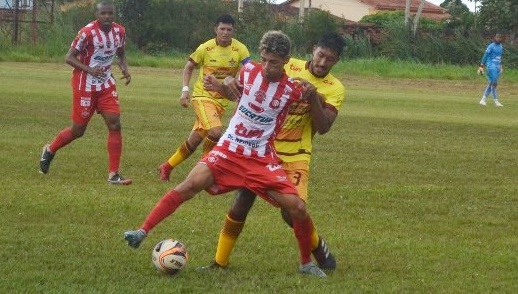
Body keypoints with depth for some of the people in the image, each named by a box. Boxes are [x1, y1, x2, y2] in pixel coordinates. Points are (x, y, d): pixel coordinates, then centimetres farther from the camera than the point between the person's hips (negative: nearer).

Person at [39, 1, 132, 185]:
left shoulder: (119, 31, 0)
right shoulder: (88, 32, -19)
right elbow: (69, 58, -15)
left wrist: (125, 69, -3)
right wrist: (89, 70, -29)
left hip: (106, 85, 5)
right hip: (85, 86, -5)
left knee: (114, 124, -8)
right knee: (78, 130, 4)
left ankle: (113, 174, -5)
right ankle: (50, 150, 34)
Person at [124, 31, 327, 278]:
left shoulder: (292, 89, -9)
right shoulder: (249, 71, -2)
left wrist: (313, 96, -17)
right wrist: (220, 85, 0)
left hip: (262, 159, -1)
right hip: (229, 149, 1)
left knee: (297, 208, -11)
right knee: (191, 184, -23)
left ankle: (306, 263, 13)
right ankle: (143, 232, -21)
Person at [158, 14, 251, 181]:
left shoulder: (240, 49, -8)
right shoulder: (205, 48, -9)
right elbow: (189, 67, 5)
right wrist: (185, 90, -6)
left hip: (222, 100, 3)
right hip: (203, 96, -3)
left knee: (195, 140, 9)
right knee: (216, 131, -26)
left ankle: (167, 167, 25)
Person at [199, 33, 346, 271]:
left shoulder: (335, 89, -2)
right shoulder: (288, 67, -1)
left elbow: (323, 127, -12)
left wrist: (312, 99, -24)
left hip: (295, 156, -1)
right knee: (241, 204, -1)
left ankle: (320, 249, 13)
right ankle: (220, 262, 10)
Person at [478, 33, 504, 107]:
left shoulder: (501, 47, 14)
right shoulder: (491, 46, -9)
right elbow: (485, 56, -8)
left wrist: (500, 67, 21)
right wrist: (481, 66, -11)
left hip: (498, 67, 8)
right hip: (491, 67, -8)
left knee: (490, 84, 7)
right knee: (494, 83, -10)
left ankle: (483, 100, 11)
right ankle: (496, 101, -7)